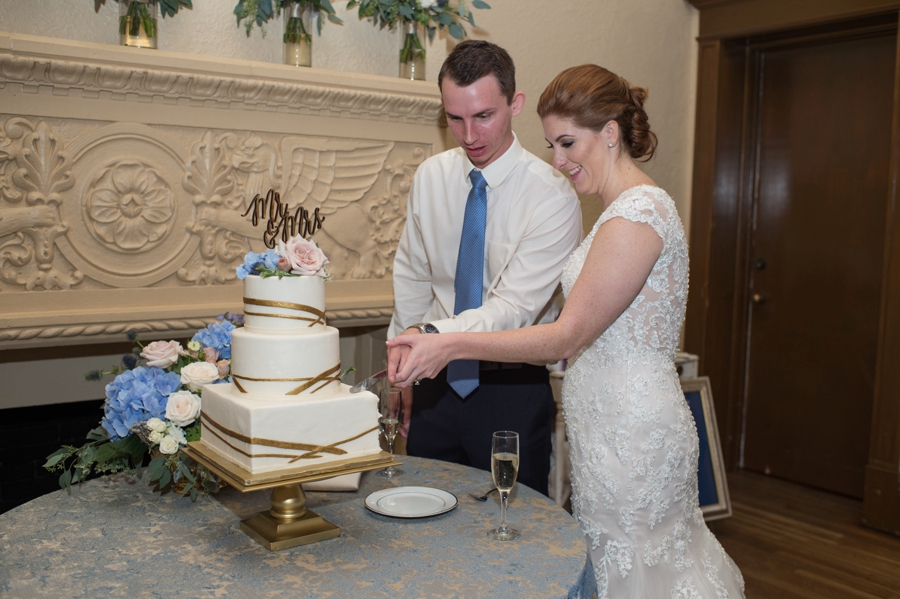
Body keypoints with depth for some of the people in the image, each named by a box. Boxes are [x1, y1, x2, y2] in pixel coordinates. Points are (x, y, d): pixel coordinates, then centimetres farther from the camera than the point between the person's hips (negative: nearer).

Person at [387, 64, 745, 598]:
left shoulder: (636, 214, -20)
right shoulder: (636, 205, 12)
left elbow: (569, 335, -22)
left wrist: (453, 345, -23)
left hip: (629, 431, -9)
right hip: (621, 420, 9)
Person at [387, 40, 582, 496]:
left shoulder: (551, 196, -16)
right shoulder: (430, 177, 0)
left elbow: (515, 307, -24)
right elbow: (410, 280, 9)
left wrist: (433, 336, -39)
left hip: (512, 390, -4)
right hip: (439, 384, 4)